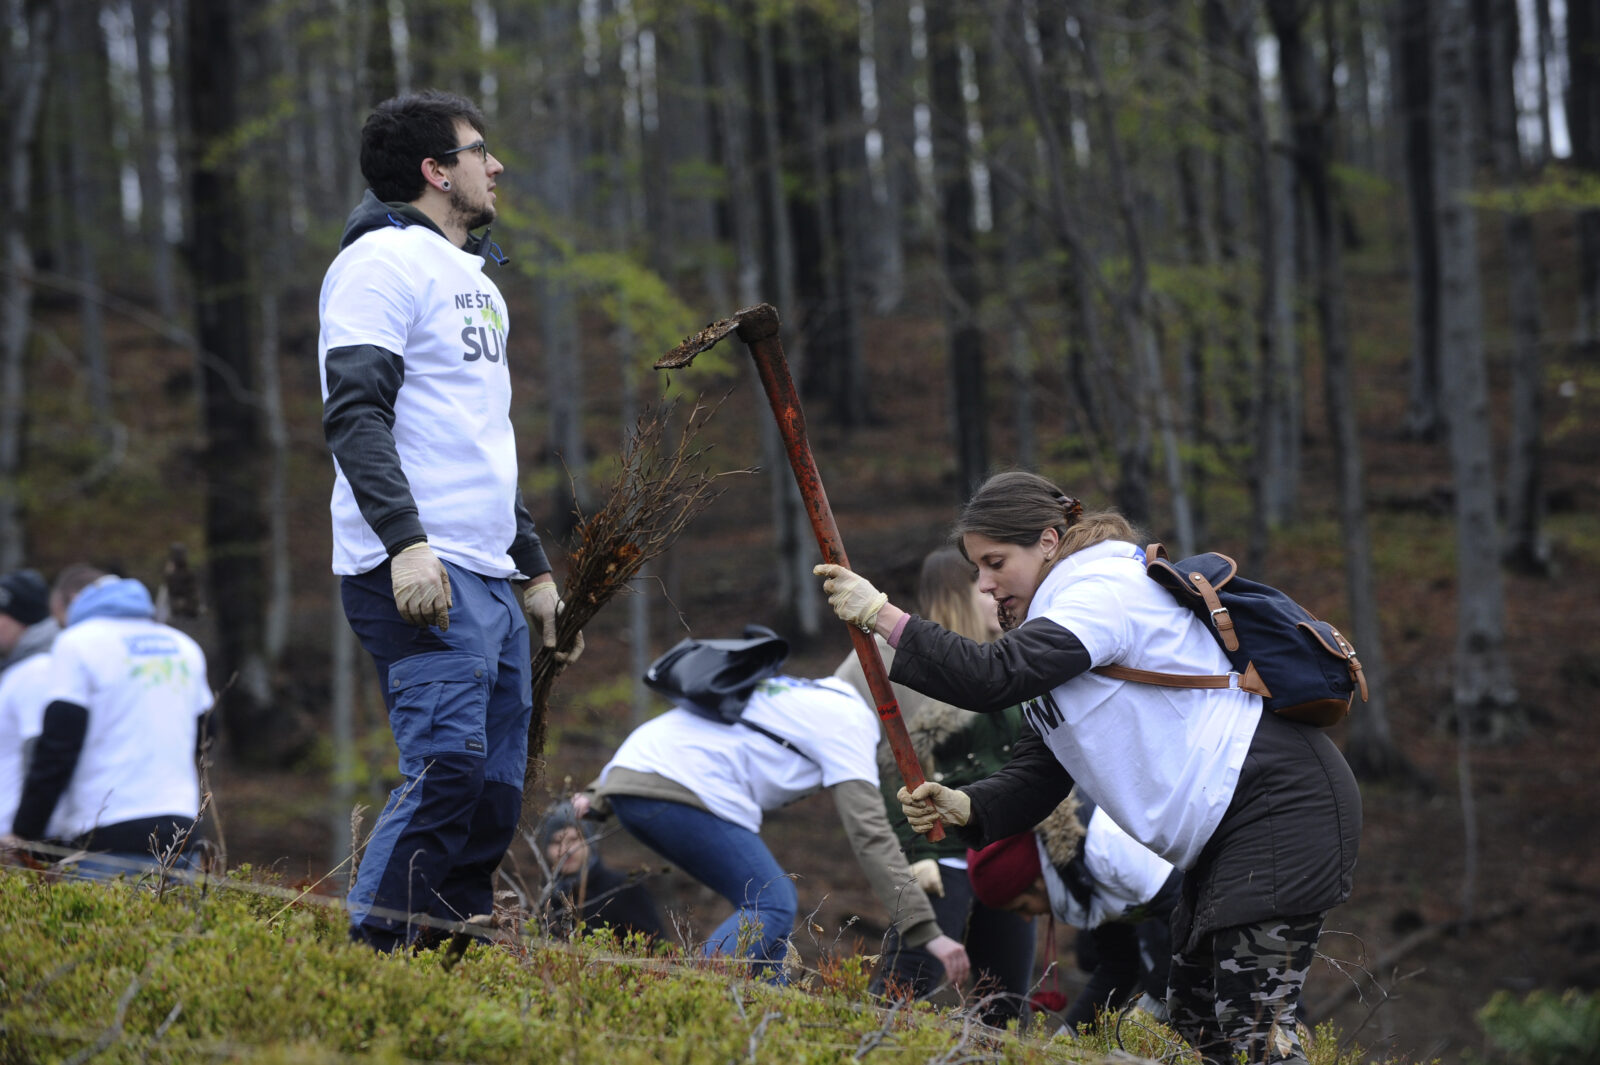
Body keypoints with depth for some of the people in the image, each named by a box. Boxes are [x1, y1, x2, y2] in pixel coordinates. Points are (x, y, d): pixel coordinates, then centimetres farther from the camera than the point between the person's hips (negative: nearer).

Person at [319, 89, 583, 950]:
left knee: (495, 795, 4)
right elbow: (356, 414, -15)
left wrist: (534, 571, 28)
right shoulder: (385, 260, -4)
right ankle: (372, 958, -19)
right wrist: (404, 541, -26)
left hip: (488, 580, 9)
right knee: (448, 766, -20)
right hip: (421, 577, -9)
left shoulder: (476, 284, 26)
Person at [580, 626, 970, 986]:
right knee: (772, 908, -9)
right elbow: (870, 835, -8)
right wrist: (927, 933, -10)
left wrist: (599, 796, 28)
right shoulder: (849, 720, 2)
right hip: (679, 790, -10)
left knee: (776, 900, 15)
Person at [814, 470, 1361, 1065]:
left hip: (1281, 803, -11)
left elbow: (994, 677, -27)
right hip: (1224, 830, 11)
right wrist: (964, 808, -8)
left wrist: (882, 616, -23)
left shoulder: (1105, 587, -13)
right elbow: (1038, 775, 11)